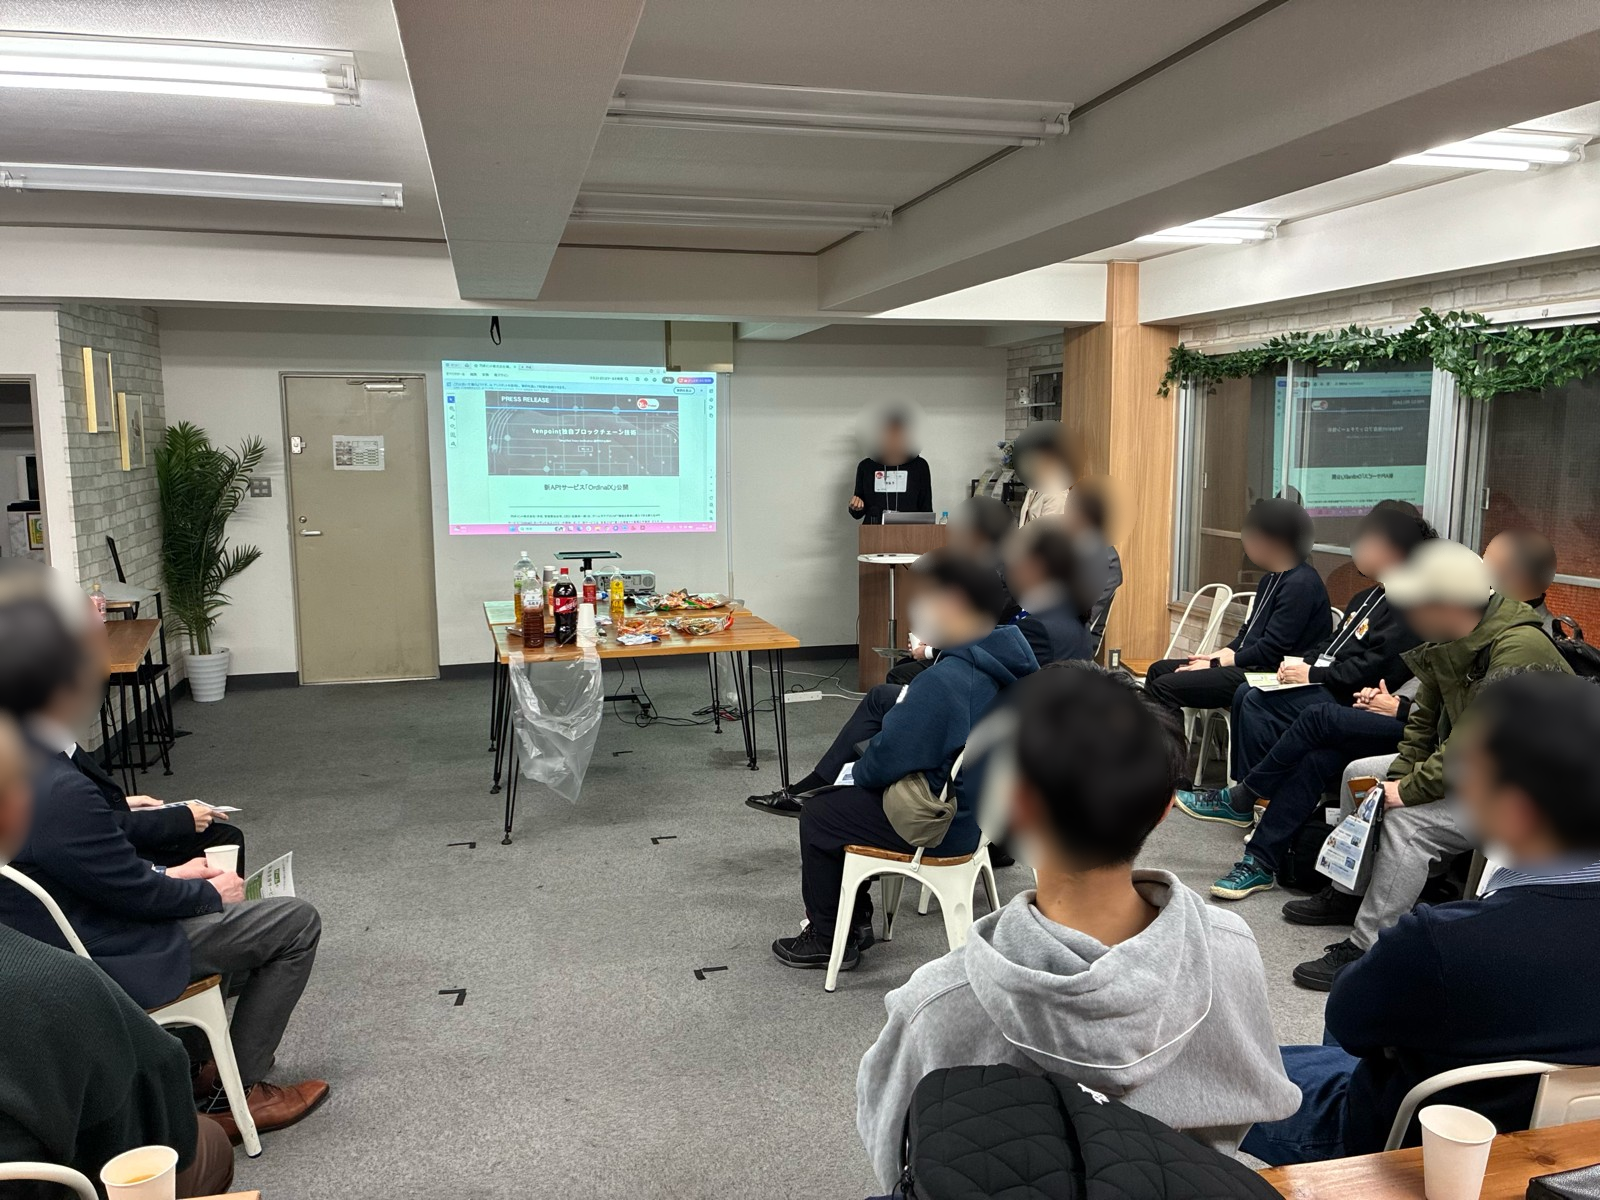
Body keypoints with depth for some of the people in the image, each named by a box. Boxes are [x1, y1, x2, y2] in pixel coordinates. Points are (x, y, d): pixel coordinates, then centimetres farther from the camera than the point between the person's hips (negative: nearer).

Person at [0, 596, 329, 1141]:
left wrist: (162, 873, 7)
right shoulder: (58, 791, -35)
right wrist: (211, 893, -3)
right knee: (297, 922, -1)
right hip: (105, 964, -9)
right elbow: (137, 894, -21)